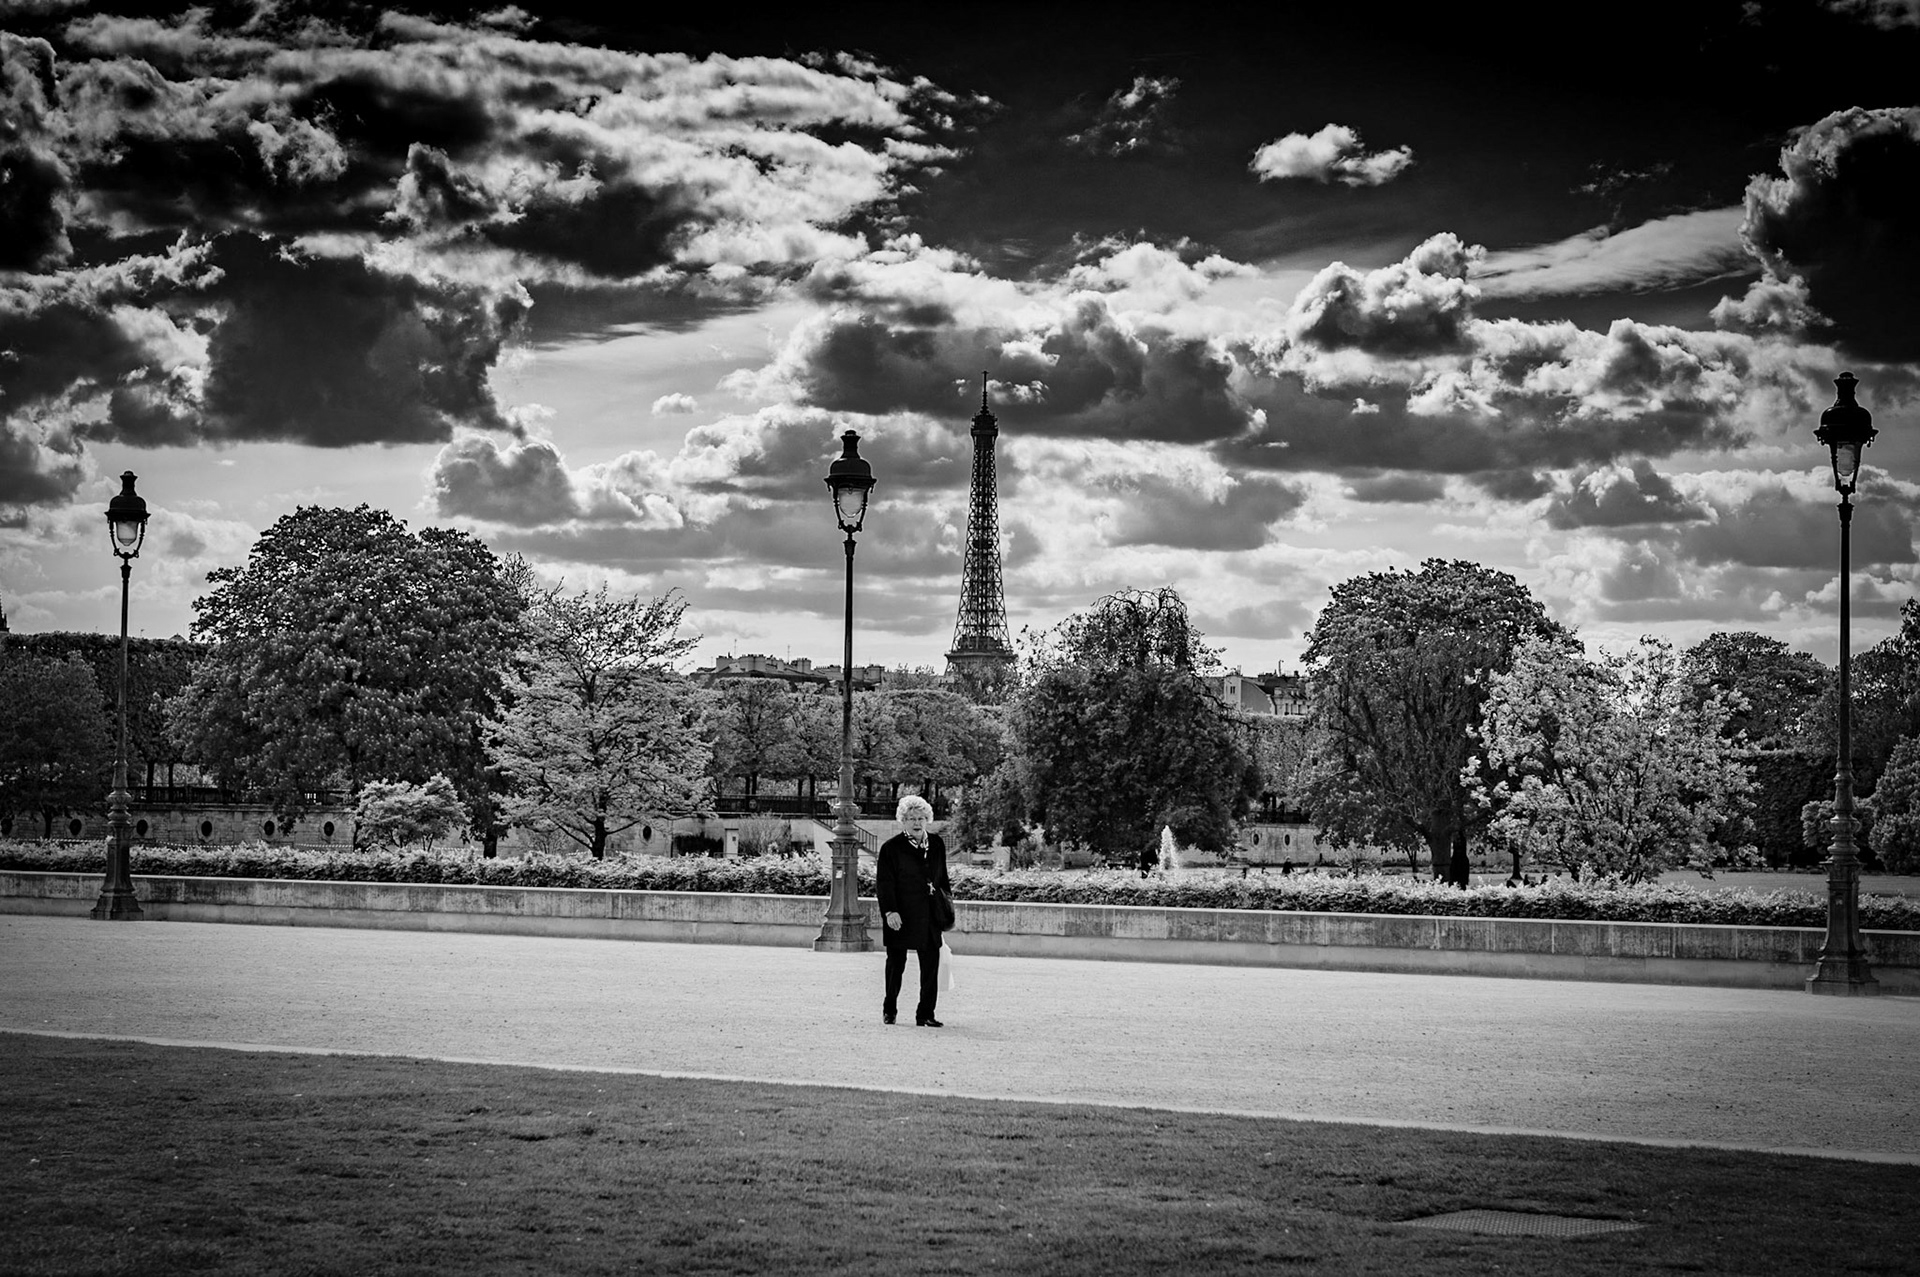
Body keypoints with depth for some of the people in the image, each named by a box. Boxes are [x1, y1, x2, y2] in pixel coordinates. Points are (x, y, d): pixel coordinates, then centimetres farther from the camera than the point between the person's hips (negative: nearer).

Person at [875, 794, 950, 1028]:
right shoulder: (891, 848, -5)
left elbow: (942, 879, 18)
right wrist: (889, 911, -19)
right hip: (900, 918, -4)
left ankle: (925, 1015, 6)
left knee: (931, 967, 0)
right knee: (896, 964, 8)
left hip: (929, 919, 4)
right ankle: (889, 1009, 24)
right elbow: (884, 883, -9)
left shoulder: (937, 845, 10)